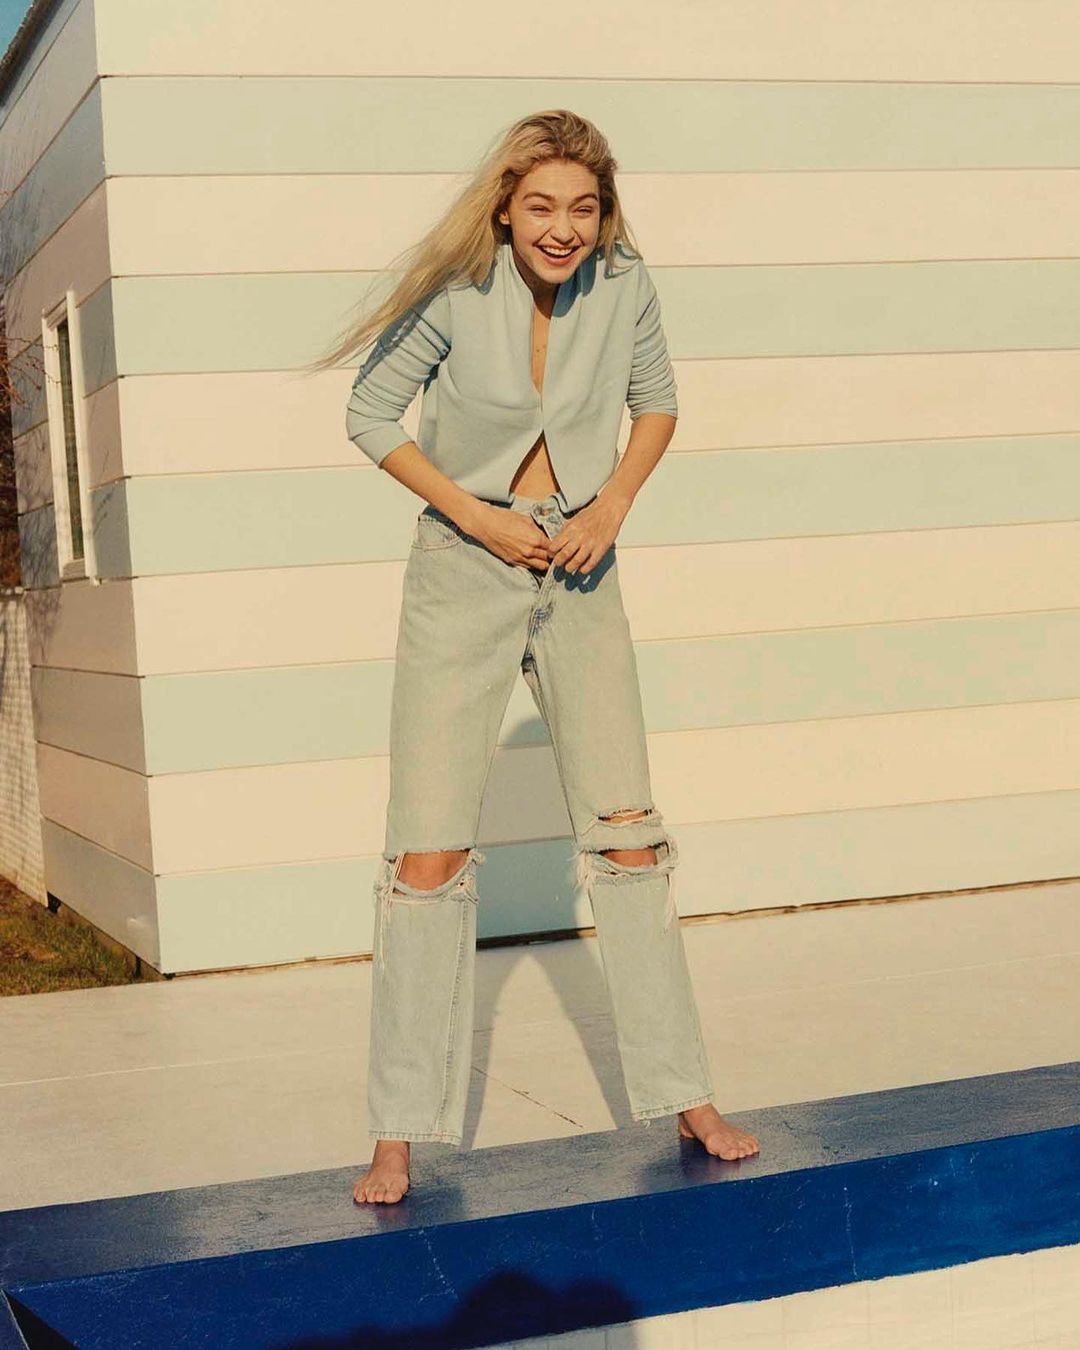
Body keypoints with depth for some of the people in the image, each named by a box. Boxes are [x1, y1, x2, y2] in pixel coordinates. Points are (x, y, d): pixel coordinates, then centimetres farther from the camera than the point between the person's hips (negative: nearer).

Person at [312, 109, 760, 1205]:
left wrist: (614, 501, -5)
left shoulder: (624, 285, -5)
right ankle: (398, 1134, 3)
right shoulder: (458, 292, -13)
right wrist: (478, 514, -12)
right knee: (430, 853, -5)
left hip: (579, 576, 3)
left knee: (626, 833, 4)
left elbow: (656, 402, 12)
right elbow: (370, 415, -3)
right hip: (464, 572, -3)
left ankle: (684, 1095, 15)